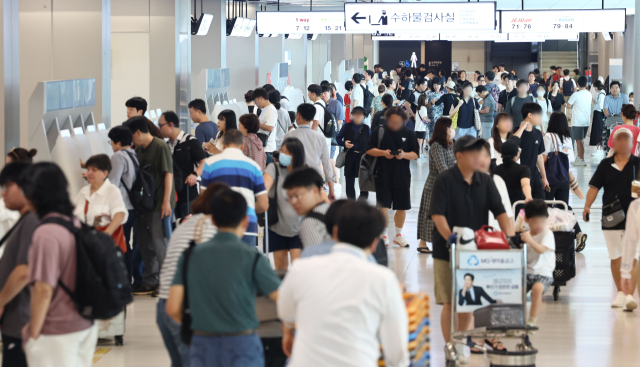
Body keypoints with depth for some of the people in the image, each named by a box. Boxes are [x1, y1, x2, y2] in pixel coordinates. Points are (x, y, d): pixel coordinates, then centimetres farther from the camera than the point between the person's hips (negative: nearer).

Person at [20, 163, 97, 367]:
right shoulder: (77, 225, 5)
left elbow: (44, 290, -21)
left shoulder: (46, 233, -20)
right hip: (86, 327, 8)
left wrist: (33, 333, -9)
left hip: (56, 335, -8)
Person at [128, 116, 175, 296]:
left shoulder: (161, 146, -9)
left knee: (159, 243, -8)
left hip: (160, 204, -8)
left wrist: (166, 201, -18)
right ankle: (150, 283, 20)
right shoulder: (139, 150, 14)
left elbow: (168, 174, -13)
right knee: (145, 244, 11)